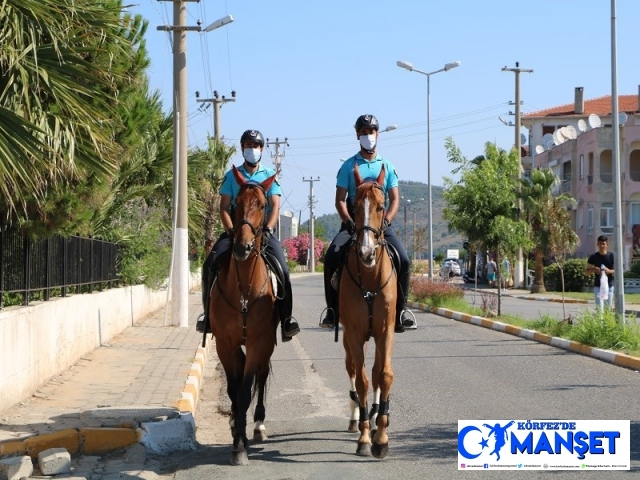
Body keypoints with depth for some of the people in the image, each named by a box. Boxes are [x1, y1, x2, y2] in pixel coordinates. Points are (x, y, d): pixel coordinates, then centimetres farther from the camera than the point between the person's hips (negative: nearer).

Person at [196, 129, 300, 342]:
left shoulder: (270, 175, 10)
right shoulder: (231, 176, 10)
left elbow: (275, 206, 0)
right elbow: (224, 207, 3)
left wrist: (267, 230, -17)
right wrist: (231, 231, -13)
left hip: (263, 230, -1)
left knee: (282, 269, -23)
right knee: (210, 265, -20)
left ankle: (286, 318, -15)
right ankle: (209, 314, -9)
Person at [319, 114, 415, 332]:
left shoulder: (387, 166, 10)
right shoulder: (348, 166, 6)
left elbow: (395, 200, 5)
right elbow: (340, 200, 1)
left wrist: (386, 220, -13)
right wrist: (348, 220, -17)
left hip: (380, 222, 1)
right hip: (353, 222, -1)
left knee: (403, 259, -20)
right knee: (332, 255, -25)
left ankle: (401, 308, -5)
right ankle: (332, 308, -15)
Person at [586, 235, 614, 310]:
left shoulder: (611, 256, 1)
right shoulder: (593, 257, 1)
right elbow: (587, 272, 4)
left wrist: (609, 271, -18)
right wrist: (594, 269, -17)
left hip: (609, 286, 1)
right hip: (598, 286, -1)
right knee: (599, 307, -12)